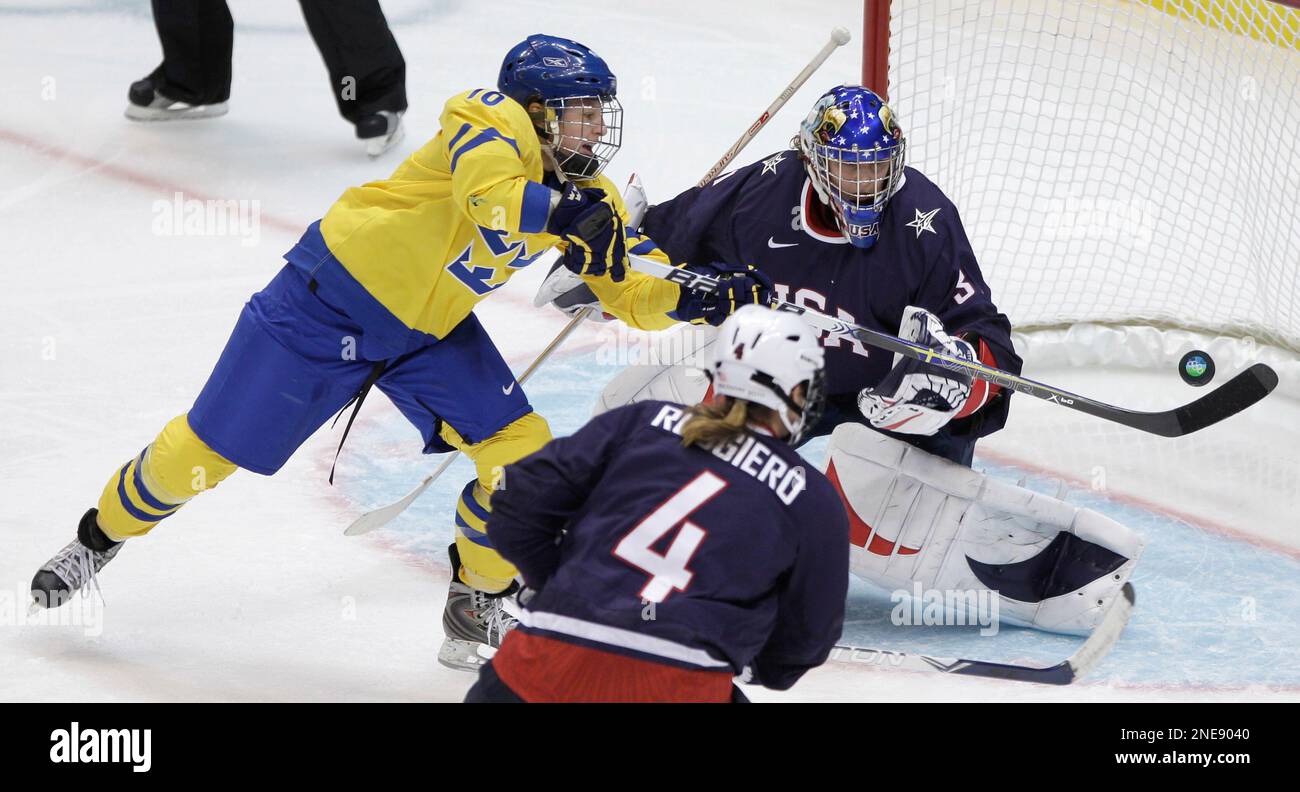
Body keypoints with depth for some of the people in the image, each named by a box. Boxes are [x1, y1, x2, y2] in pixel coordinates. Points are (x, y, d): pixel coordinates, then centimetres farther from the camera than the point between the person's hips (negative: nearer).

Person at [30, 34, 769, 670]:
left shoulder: (589, 198, -1)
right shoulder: (496, 120, -23)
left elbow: (629, 294, -1)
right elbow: (488, 200, -43)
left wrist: (710, 295, -16)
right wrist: (567, 213, -41)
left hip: (430, 330, 7)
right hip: (332, 298, -6)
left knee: (524, 452, -9)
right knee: (208, 450, 0)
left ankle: (478, 611, 9)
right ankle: (102, 535, 27)